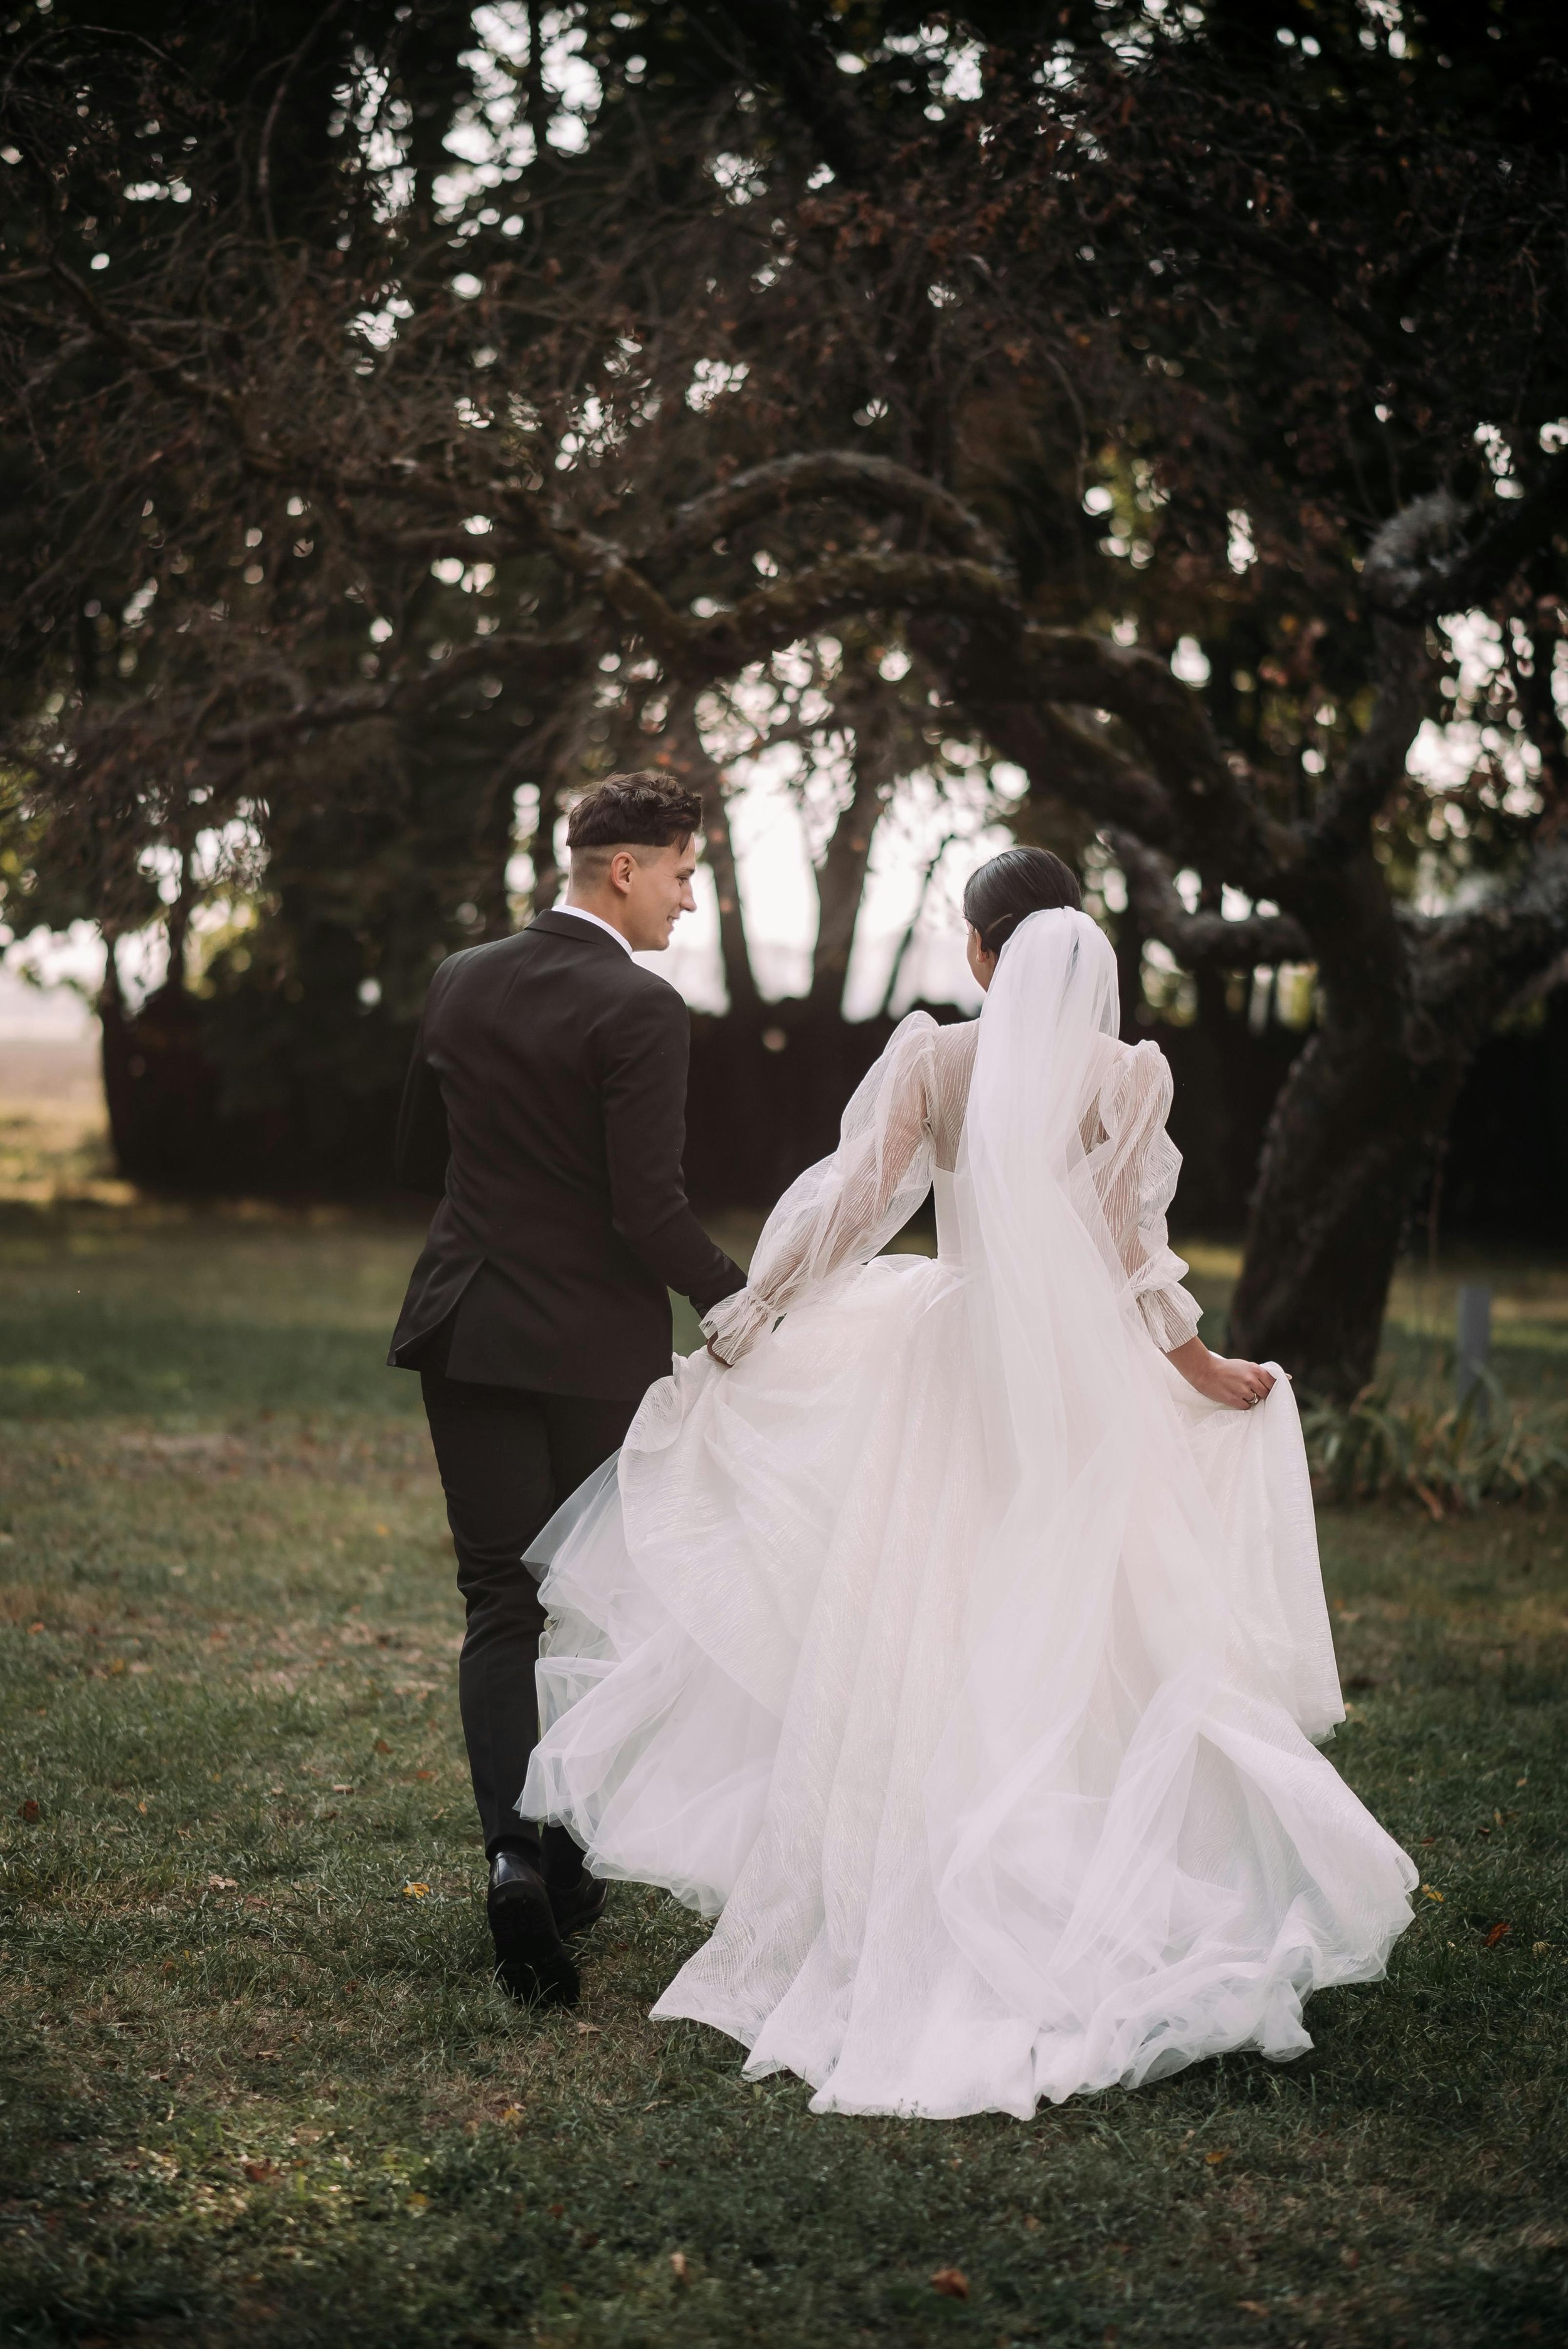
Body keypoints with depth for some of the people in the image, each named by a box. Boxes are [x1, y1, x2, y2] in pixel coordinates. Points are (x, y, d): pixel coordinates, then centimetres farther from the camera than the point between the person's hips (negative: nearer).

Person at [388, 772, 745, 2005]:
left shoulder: (461, 980, 5)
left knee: (500, 1604, 6)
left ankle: (515, 1852, -12)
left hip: (468, 1333, 5)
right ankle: (570, 1861, 23)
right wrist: (746, 1303, -8)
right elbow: (651, 1209, -19)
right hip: (595, 1345, -5)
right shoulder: (640, 1010, -15)